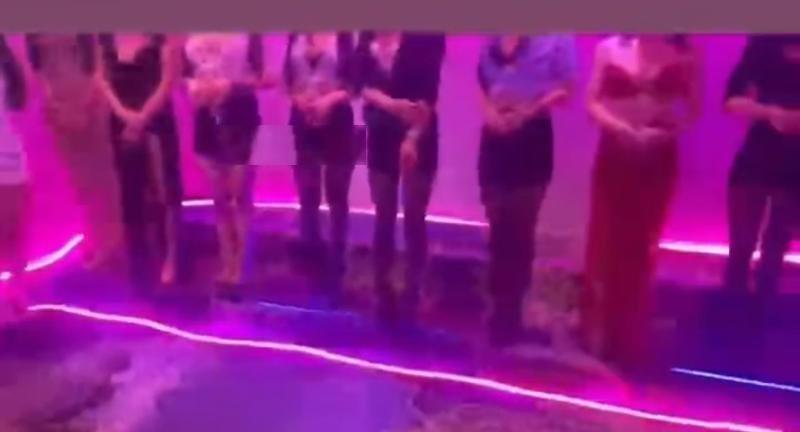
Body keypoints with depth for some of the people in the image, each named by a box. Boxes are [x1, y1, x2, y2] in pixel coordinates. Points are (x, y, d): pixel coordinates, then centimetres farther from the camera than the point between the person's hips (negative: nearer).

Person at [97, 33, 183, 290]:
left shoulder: (159, 37, -6)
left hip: (156, 123, -4)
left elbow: (167, 81, -10)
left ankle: (170, 258, 10)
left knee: (162, 192, 0)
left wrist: (141, 117, -12)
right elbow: (102, 79, 4)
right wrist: (124, 114, -10)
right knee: (131, 193, 11)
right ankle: (140, 259, 25)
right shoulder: (107, 39, 5)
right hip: (121, 125, 4)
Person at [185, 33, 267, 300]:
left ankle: (238, 271, 11)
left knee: (240, 198, 1)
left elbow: (262, 76, -7)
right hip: (208, 121, 4)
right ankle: (226, 267, 24)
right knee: (219, 200, 12)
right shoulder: (192, 37, 5)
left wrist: (230, 85, -19)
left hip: (240, 119, -4)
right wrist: (193, 87, -5)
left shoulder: (247, 35, -7)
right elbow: (186, 74, 13)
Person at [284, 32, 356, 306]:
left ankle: (335, 272, 16)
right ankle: (314, 266, 22)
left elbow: (355, 81, -5)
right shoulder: (296, 36, 7)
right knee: (307, 198, 8)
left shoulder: (343, 35, -3)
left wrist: (332, 98, -20)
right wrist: (297, 97, -11)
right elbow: (288, 77, 8)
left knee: (337, 198, 7)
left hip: (337, 123, -3)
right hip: (304, 124, 3)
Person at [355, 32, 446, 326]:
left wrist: (414, 136, -26)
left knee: (413, 219, 0)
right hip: (381, 135, 4)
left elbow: (429, 91, -14)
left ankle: (412, 295, 11)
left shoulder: (427, 35, -4)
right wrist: (390, 103, -21)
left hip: (419, 137, -4)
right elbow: (362, 83, -1)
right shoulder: (368, 36, 9)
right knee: (383, 217, 8)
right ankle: (383, 293, 19)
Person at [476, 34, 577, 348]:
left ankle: (510, 312, 17)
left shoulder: (555, 38, -4)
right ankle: (500, 309, 21)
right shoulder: (492, 40, 8)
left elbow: (566, 87, -5)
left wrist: (529, 110, -17)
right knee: (498, 229, 8)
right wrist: (489, 111, -5)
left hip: (532, 139, -4)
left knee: (521, 230, 4)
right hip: (496, 139, 4)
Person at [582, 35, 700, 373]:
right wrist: (619, 126, -16)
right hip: (613, 155, 1)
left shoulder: (686, 54, 1)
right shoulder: (610, 48, 3)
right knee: (604, 242, 3)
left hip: (658, 159, 0)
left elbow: (694, 109, 3)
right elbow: (593, 102, 2)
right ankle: (598, 336, 18)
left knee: (641, 247, 6)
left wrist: (666, 131, -17)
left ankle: (630, 344, 19)